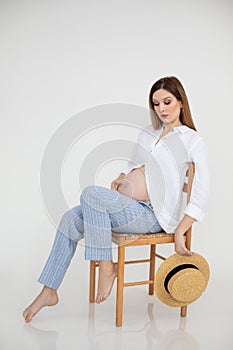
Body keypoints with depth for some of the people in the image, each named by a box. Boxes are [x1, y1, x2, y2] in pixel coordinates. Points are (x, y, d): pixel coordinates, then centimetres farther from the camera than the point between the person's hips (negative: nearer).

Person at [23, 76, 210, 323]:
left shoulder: (193, 141, -4)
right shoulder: (148, 133, 16)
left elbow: (201, 196, -10)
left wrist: (179, 234, -17)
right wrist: (120, 178, 5)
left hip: (150, 215, -7)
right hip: (125, 208, 7)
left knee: (91, 193, -27)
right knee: (70, 220, -8)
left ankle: (106, 266, -16)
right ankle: (49, 291, 1)